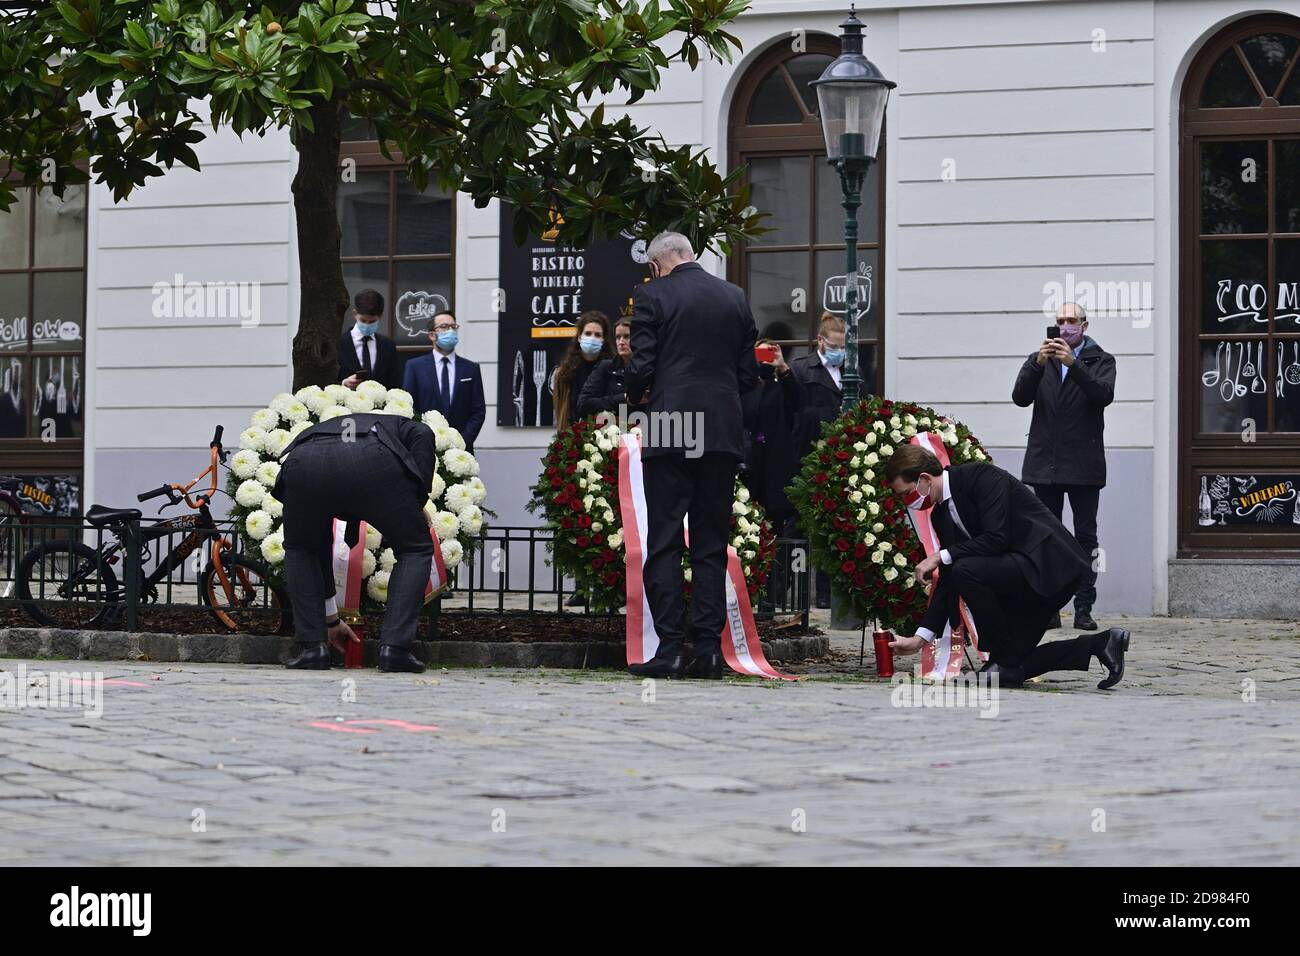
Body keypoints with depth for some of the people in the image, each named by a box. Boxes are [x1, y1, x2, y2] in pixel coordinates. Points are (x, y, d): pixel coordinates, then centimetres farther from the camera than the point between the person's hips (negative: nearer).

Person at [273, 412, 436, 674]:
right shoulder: (398, 426, 41)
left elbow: (321, 546, 47)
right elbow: (423, 435, 12)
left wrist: (331, 619, 55)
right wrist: (419, 501, 20)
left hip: (304, 466, 3)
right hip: (373, 463, -3)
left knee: (300, 550, 33)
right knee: (416, 550, 22)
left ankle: (312, 646, 23)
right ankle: (394, 647, 11)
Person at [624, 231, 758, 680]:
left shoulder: (652, 295, -3)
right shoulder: (735, 297, 10)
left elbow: (642, 367, -6)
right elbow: (749, 372, 10)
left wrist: (635, 395, 14)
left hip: (669, 430, -4)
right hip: (723, 432, 4)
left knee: (663, 544, -1)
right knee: (711, 545, 7)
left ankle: (669, 648, -6)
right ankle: (709, 649, 4)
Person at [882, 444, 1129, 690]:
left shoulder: (981, 476, -16)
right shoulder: (940, 514, 9)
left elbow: (996, 538, -26)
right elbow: (948, 581, 11)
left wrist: (941, 556, -18)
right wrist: (919, 637, 6)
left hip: (1050, 562, -10)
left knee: (966, 571, -28)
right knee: (1015, 666, 7)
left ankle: (1005, 663, -14)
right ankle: (1098, 645, 9)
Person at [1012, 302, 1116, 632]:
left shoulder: (1100, 361, 6)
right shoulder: (1039, 360, 12)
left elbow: (1104, 394, -14)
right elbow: (1020, 397, -3)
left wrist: (1074, 364, -23)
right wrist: (1038, 364, -18)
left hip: (1084, 466, -2)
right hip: (1045, 464, 2)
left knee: (1086, 539, -1)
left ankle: (1084, 608, 0)